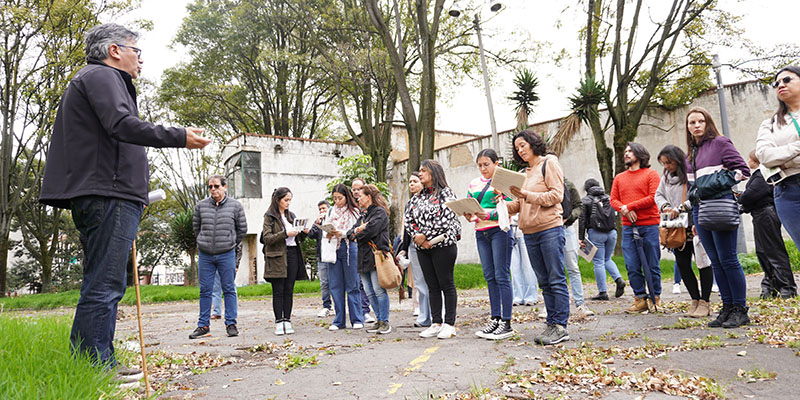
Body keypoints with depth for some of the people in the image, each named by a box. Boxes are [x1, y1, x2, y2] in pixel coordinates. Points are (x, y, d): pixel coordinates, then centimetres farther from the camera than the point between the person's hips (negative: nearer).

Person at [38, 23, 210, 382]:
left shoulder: (101, 79, 30)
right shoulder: (101, 75, -2)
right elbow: (122, 124, -19)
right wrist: (180, 137, -18)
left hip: (99, 197, 11)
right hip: (109, 195, -11)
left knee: (103, 285, 12)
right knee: (104, 285, -10)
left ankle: (100, 362, 18)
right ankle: (94, 365, -6)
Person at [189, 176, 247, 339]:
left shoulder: (235, 206, -1)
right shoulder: (200, 206, 3)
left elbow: (242, 229, 8)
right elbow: (196, 227, 16)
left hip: (227, 255, -2)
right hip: (205, 255, 2)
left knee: (229, 289, 3)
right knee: (205, 290, 7)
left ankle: (231, 324, 10)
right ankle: (203, 326, 15)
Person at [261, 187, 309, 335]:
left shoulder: (291, 216, 17)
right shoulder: (270, 216, 0)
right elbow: (266, 238, -10)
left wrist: (303, 233, 0)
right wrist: (285, 233, -19)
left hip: (293, 255, 5)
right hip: (277, 257, -5)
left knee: (289, 290, 5)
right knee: (278, 291, 0)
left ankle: (287, 321, 10)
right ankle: (279, 323, 5)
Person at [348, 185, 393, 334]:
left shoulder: (380, 211, -3)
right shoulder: (363, 215, 23)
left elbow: (371, 229, -17)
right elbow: (350, 233, 17)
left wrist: (357, 236, 0)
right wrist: (357, 230, -6)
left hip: (376, 256, -8)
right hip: (364, 257, 8)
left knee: (379, 290, -9)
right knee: (369, 292, 7)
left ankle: (385, 322, -3)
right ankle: (379, 320, 13)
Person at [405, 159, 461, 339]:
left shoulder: (445, 193, -4)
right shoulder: (418, 197, 15)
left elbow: (445, 219, -15)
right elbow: (408, 219, 11)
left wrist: (425, 236, -15)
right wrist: (416, 236, -8)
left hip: (443, 245, -6)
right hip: (422, 247, 6)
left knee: (446, 284, 0)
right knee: (432, 286, 10)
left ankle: (449, 324, 6)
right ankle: (436, 323, 16)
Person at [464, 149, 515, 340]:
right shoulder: (474, 184, 15)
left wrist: (487, 213, -24)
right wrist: (469, 215, -9)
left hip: (500, 230, -6)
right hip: (481, 233, 6)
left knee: (502, 276, -6)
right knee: (490, 277, 9)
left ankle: (506, 323, -2)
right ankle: (495, 319, 15)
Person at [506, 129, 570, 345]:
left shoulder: (549, 162, 0)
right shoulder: (526, 172, 21)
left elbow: (556, 195, -11)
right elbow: (520, 204, 18)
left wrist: (527, 195, -18)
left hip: (549, 229, -7)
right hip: (530, 233, 7)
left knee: (556, 280, -4)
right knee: (544, 282, 9)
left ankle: (560, 326, -1)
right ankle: (551, 324, 15)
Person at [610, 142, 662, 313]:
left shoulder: (651, 174, 3)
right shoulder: (619, 178, 17)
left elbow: (653, 197, -8)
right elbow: (613, 200, 12)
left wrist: (629, 206, -10)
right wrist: (624, 209, -9)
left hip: (649, 226, -4)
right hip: (628, 227, 4)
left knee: (652, 265, 2)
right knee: (632, 266, 0)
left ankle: (655, 298, 14)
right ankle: (641, 299, 8)